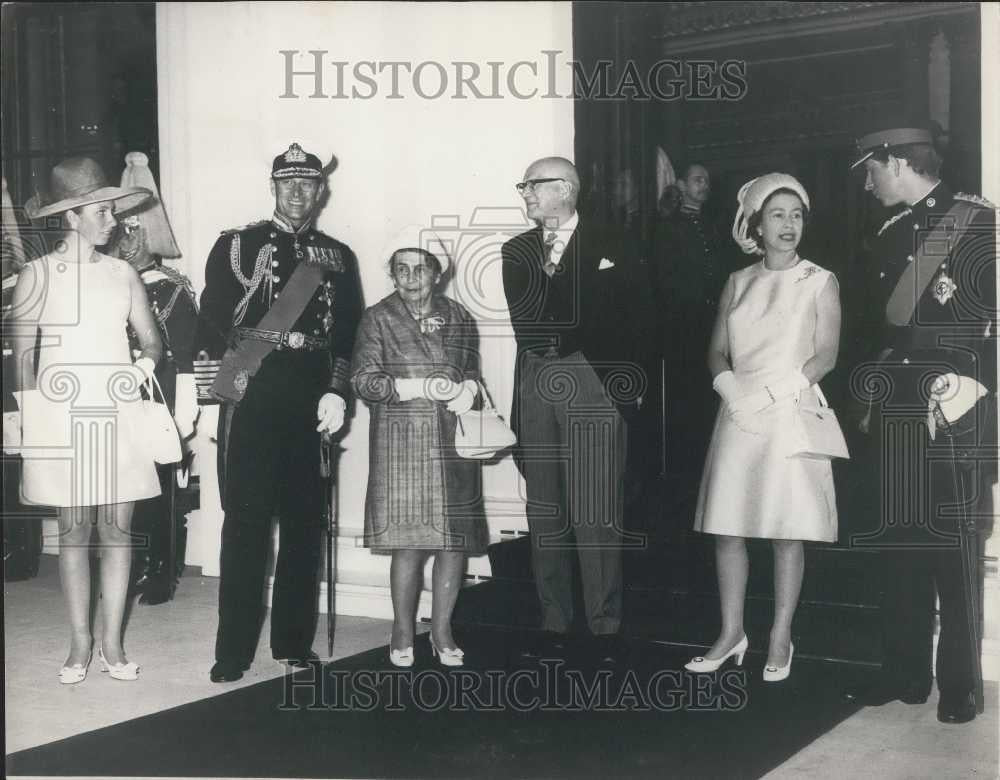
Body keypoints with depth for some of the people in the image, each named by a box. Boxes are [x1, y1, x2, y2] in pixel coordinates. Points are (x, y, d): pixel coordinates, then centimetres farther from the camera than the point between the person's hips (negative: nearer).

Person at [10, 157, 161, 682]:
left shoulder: (123, 274, 8)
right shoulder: (37, 275, 0)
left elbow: (153, 342, 12)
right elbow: (22, 356, -2)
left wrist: (145, 365, -8)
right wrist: (31, 416, -8)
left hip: (117, 416, 2)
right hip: (62, 418, -2)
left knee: (117, 527, 2)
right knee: (74, 530, 2)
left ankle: (111, 643, 11)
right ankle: (80, 644, 12)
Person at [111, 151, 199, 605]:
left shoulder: (174, 289, -1)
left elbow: (185, 355, -4)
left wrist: (183, 411, -8)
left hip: (159, 402, -4)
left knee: (159, 483, -2)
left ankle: (162, 575, 7)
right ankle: (132, 571, 12)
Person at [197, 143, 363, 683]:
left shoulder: (338, 258, 14)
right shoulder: (237, 246, 7)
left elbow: (349, 334, 9)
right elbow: (211, 322, 1)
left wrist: (337, 392, -2)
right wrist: (235, 355, -13)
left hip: (312, 405, 3)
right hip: (250, 398, -3)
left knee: (304, 522, 7)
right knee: (245, 521, -2)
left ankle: (294, 643, 18)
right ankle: (234, 651, 5)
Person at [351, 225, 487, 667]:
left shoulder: (459, 318, 12)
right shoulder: (379, 318, 2)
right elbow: (362, 380, -4)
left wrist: (468, 389, -5)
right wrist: (417, 387, -16)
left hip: (452, 443, 3)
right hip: (401, 444, -3)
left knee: (454, 538, 1)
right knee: (409, 541, -5)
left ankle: (442, 629, 16)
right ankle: (403, 633, 11)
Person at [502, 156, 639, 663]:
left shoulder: (607, 247, 6)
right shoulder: (516, 250, 15)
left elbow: (610, 316, -1)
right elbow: (523, 321, 4)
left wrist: (553, 334, -1)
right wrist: (570, 326, -8)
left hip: (594, 387, -4)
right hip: (536, 388, 4)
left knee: (595, 514, -6)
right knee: (544, 512, 5)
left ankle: (605, 626, 2)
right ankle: (554, 624, 13)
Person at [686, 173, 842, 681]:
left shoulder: (819, 282, 3)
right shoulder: (738, 284, 11)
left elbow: (825, 356, -5)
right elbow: (717, 352, 8)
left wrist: (768, 394, -14)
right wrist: (732, 391, -12)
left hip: (791, 415, -3)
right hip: (739, 416, 3)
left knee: (787, 533, -1)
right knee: (727, 529, 2)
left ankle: (781, 638, 10)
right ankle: (731, 633, 14)